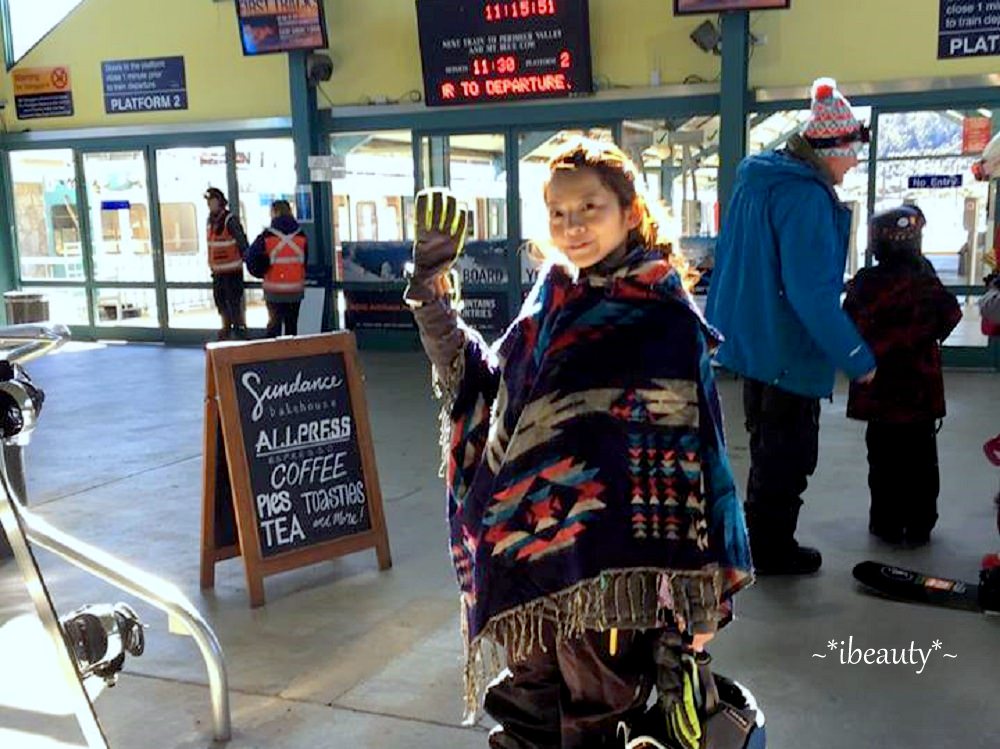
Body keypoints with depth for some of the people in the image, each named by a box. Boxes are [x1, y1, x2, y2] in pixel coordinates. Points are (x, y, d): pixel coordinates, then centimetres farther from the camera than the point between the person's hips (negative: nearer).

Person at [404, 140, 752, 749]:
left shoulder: (667, 322, -10)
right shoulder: (551, 301, 7)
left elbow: (692, 454, -11)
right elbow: (480, 379, 13)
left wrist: (690, 598, -12)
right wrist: (430, 285, 4)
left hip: (609, 571, -5)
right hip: (528, 555, 6)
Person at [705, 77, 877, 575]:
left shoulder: (757, 180, 6)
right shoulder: (807, 198, -24)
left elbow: (731, 258, 16)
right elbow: (813, 293, -27)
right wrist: (857, 359, -21)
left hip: (752, 340, 10)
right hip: (788, 350, -10)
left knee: (769, 446, 22)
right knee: (788, 454, 6)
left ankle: (761, 539, 35)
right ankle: (773, 550, 18)